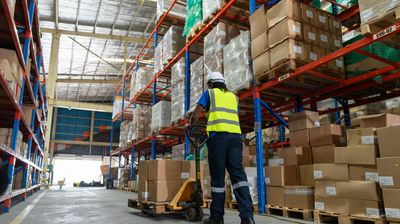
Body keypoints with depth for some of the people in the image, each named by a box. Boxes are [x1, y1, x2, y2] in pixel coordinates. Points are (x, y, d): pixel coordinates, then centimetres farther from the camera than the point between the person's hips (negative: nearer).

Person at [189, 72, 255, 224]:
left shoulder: (209, 93, 14)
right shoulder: (233, 96, 26)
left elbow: (195, 116, 9)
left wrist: (190, 128, 27)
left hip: (218, 135, -4)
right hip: (235, 135, 4)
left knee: (217, 176, 0)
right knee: (238, 174, -1)